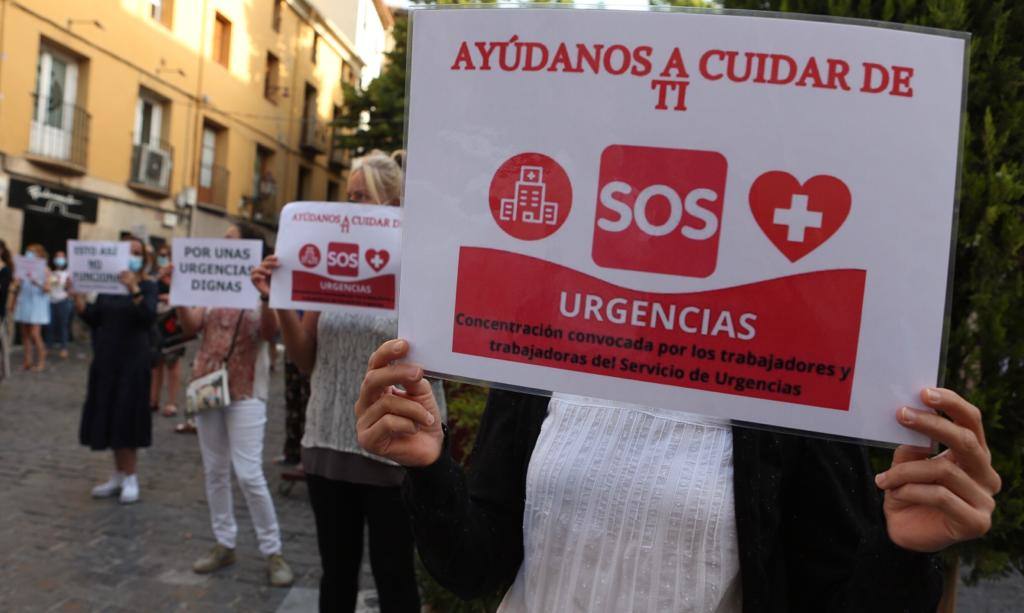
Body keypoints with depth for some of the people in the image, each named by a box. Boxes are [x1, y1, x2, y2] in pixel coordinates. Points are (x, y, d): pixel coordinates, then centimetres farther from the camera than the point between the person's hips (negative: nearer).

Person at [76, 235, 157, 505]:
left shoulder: (148, 286, -6)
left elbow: (149, 317, -23)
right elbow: (93, 320, 6)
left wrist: (133, 289, -35)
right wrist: (77, 297, -8)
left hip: (132, 359, -5)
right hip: (105, 358, 5)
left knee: (126, 417, -2)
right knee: (109, 416, 10)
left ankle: (130, 478, 8)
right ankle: (118, 475, 22)